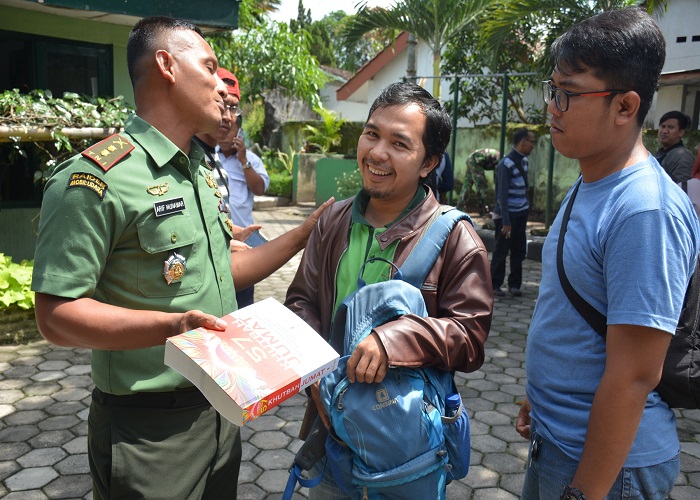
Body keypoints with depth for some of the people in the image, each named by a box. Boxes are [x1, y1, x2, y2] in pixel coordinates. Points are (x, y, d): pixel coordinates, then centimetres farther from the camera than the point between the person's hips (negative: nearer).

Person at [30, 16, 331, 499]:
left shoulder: (204, 173, 11)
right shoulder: (96, 177, -19)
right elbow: (56, 315, -21)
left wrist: (302, 235, 11)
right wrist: (173, 325, -33)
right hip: (149, 428, -8)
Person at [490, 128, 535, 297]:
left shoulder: (523, 161, 10)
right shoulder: (506, 164, -16)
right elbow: (502, 194, -18)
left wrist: (526, 208, 12)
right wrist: (506, 221, -20)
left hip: (521, 214, 8)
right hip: (507, 214, -7)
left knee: (519, 251, 11)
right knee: (501, 251, 3)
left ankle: (514, 284, 22)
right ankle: (495, 285, 14)